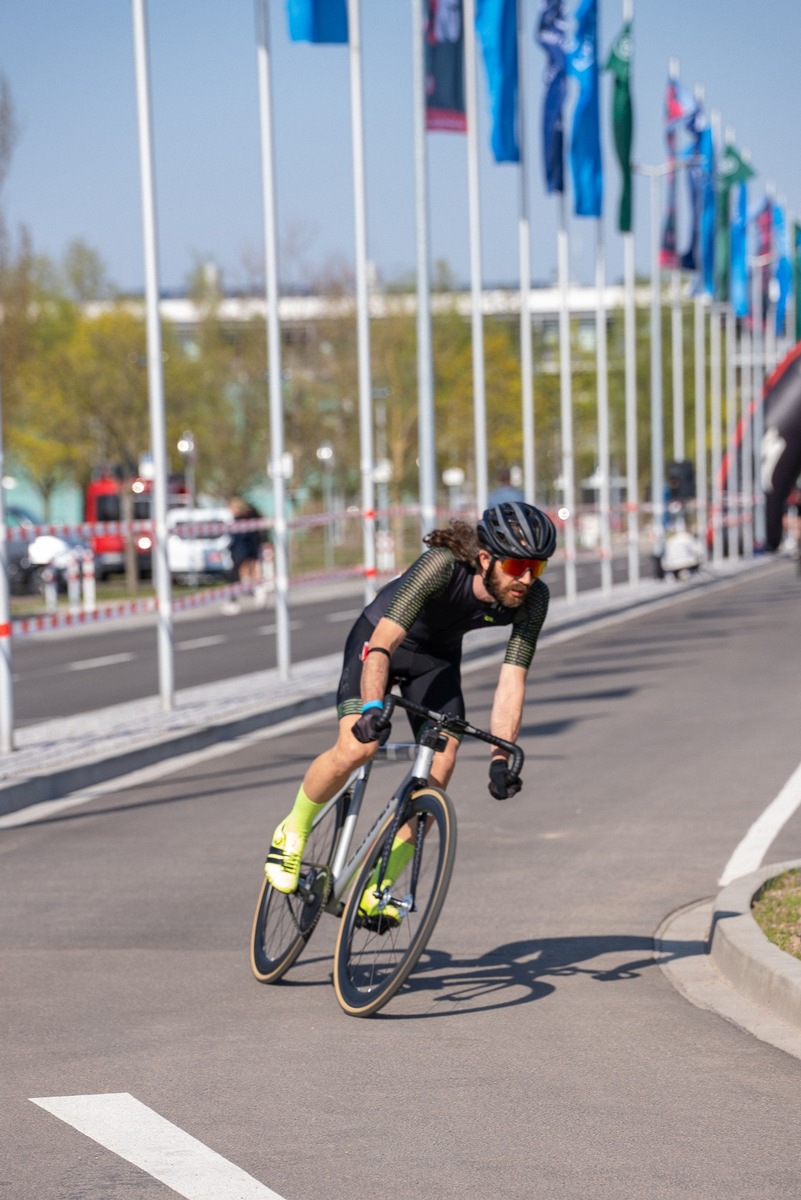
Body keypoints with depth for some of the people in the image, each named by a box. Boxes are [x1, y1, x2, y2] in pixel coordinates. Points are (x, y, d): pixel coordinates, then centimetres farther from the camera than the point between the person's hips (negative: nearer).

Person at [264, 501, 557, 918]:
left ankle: (375, 887, 2)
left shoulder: (532, 599, -25)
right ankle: (293, 832, 4)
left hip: (438, 656, 4)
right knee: (356, 748, -25)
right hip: (379, 637, -4)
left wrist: (500, 759, -32)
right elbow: (383, 642, -43)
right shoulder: (443, 564, -38)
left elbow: (511, 682, -23)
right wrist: (373, 707, -57)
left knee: (439, 770, -12)